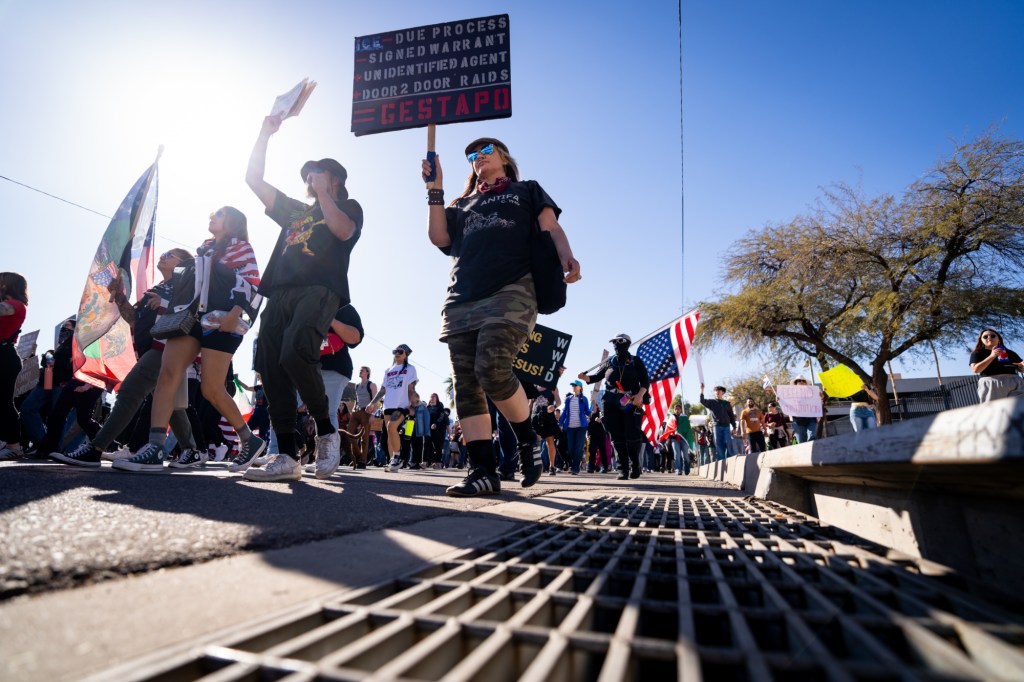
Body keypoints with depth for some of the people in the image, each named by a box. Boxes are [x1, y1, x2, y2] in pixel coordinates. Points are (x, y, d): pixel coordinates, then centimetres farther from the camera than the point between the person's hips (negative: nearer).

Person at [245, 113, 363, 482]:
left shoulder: (348, 206, 19)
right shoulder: (294, 210, 34)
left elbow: (344, 230, -5)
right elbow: (254, 179, 32)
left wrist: (322, 192, 3)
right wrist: (265, 133, 28)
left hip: (319, 290, -6)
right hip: (280, 294, 6)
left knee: (295, 353, -31)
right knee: (271, 368, -9)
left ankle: (326, 430, -15)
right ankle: (287, 456, -10)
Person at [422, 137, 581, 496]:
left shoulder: (527, 190, 24)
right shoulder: (463, 204, 32)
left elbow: (551, 228, 9)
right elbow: (439, 237, 17)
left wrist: (567, 257, -12)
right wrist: (435, 190, 14)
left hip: (510, 291, -4)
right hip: (462, 298, 5)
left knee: (492, 368, -25)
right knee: (466, 386, -7)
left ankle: (527, 440, -1)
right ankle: (483, 470, -5)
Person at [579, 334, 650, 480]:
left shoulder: (635, 361, 7)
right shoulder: (608, 362, 13)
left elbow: (645, 380, 1)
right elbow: (596, 376, 13)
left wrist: (640, 395, -17)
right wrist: (585, 377, -9)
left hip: (631, 403, -2)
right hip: (611, 404, 2)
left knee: (632, 436, -9)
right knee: (617, 438, 0)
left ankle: (635, 465, 13)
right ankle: (623, 469, 5)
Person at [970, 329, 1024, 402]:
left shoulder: (1010, 353, 23)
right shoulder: (978, 353, 10)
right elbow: (975, 369, -6)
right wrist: (992, 356, -12)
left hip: (1014, 382, 4)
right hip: (990, 384, -4)